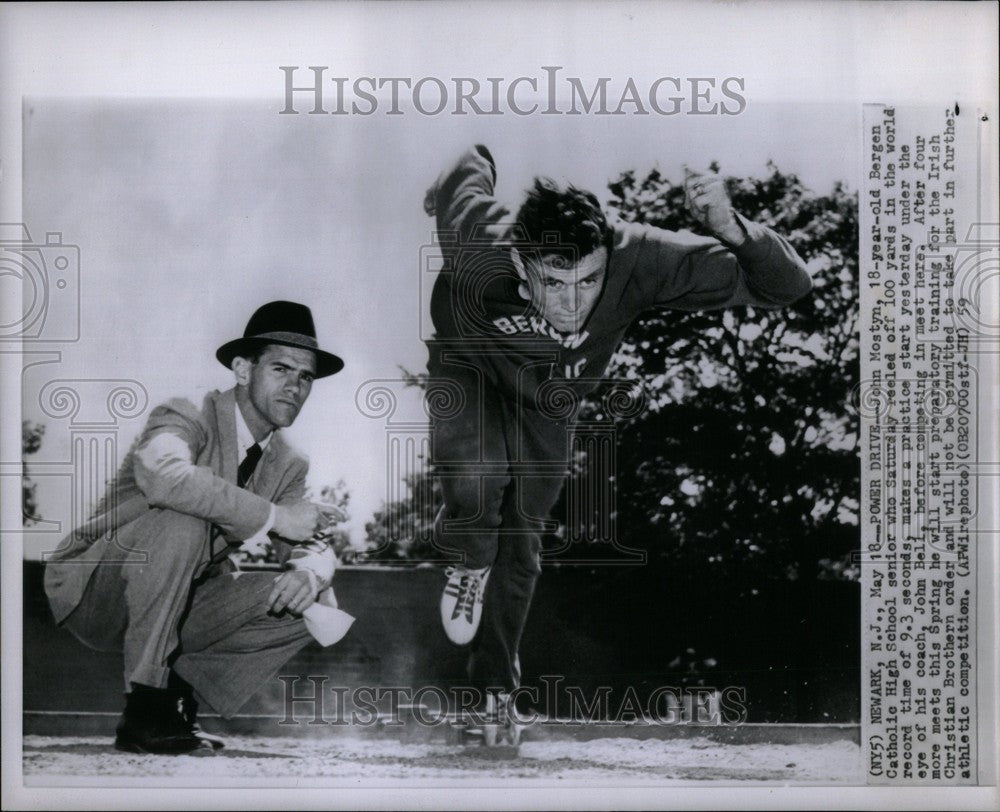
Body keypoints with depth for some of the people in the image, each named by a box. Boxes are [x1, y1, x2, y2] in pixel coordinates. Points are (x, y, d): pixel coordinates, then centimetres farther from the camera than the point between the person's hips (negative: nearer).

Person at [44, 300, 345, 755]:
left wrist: (309, 574, -23)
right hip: (92, 594, -6)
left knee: (305, 604, -8)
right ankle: (144, 711, -25)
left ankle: (177, 684, 1)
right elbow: (165, 474, -40)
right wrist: (273, 517, -35)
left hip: (173, 611, 7)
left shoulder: (288, 467, 6)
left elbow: (314, 548, 3)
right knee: (182, 523, -34)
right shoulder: (186, 420, -17)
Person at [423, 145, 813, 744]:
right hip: (468, 366, -2)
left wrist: (729, 229, -58)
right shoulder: (479, 239, -42)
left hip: (548, 402, 2)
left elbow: (788, 286, -40)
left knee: (521, 549, 12)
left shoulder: (637, 258, -41)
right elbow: (470, 162, -19)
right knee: (475, 481, -31)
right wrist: (446, 192, 2)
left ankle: (496, 693, 36)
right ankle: (471, 563, 8)